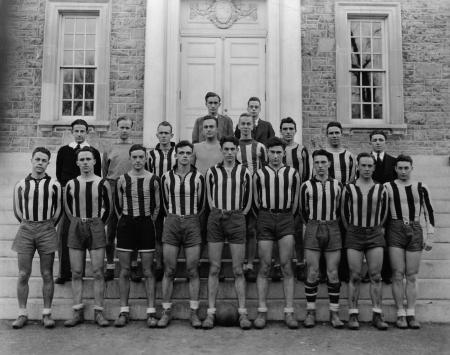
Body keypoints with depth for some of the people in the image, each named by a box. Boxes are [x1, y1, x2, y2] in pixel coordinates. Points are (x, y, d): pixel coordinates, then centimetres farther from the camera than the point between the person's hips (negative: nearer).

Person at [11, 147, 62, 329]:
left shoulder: (54, 185, 2)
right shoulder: (21, 185, 5)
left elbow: (58, 210, 8)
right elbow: (17, 211, 11)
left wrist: (47, 226, 10)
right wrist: (29, 226, 11)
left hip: (47, 230, -1)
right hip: (25, 231, 1)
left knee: (47, 274, 3)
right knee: (23, 275, 3)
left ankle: (47, 314, 11)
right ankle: (22, 314, 14)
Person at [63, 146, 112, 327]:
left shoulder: (102, 184, -2)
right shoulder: (71, 184, 3)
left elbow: (108, 207, 9)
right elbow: (67, 207, 16)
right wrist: (78, 223, 13)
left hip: (96, 227, -2)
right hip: (76, 227, 2)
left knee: (97, 272, -1)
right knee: (76, 273, 4)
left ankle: (98, 312, 6)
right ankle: (78, 312, 12)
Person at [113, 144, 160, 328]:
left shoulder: (153, 179, 1)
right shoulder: (122, 180, 2)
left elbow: (156, 206, 9)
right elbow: (118, 205, 10)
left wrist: (148, 222, 8)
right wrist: (126, 221, 9)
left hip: (146, 224, -1)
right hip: (126, 224, 1)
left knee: (147, 271, 2)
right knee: (124, 271, 4)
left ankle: (151, 312, 7)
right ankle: (124, 311, 13)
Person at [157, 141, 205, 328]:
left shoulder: (198, 177, 1)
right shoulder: (166, 177, 3)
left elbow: (200, 204, 10)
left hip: (192, 224, 0)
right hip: (171, 223, 1)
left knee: (193, 271, 2)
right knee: (169, 271, 2)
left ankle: (194, 312, 10)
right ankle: (166, 311, 12)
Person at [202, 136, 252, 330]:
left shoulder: (245, 172, 5)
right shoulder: (212, 172, 5)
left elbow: (248, 200, 14)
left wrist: (239, 215, 7)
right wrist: (218, 213, 9)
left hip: (237, 219, 0)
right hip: (216, 219, 0)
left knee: (238, 270, 2)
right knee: (214, 268, 2)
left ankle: (243, 313, 8)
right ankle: (211, 312, 8)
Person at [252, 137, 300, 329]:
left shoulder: (292, 173, 8)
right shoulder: (259, 174, 7)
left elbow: (295, 201, 14)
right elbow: (256, 201, 13)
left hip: (286, 218, 0)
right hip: (265, 218, 0)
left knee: (286, 266, -3)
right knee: (264, 267, 0)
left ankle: (289, 312, 2)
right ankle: (262, 312, 6)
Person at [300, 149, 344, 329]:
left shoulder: (337, 185, 6)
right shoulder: (306, 185, 2)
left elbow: (338, 209, 15)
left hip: (333, 229, 1)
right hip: (313, 229, -1)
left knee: (333, 273, 2)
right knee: (312, 273, -1)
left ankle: (334, 313, 10)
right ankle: (310, 312, 9)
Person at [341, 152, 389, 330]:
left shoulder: (381, 189, 6)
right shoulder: (349, 188, 2)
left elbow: (384, 212, 17)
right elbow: (343, 212, 11)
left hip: (375, 235, 1)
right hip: (354, 235, -1)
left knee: (376, 276, 1)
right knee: (355, 277, 0)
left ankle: (377, 315, 7)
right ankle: (353, 315, 5)